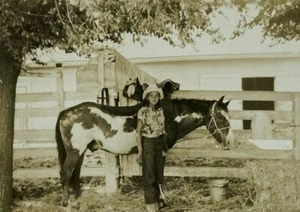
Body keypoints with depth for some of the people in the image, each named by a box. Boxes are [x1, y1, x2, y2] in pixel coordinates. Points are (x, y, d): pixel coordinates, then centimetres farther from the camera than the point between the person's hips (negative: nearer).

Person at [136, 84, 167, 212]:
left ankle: (156, 200, 25)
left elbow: (162, 129, 10)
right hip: (147, 144, -6)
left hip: (159, 144, 6)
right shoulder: (143, 111, -11)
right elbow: (138, 132, -12)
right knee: (148, 175, 1)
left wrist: (163, 147, 8)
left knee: (158, 174, 11)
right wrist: (140, 151, -16)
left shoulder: (160, 110, 5)